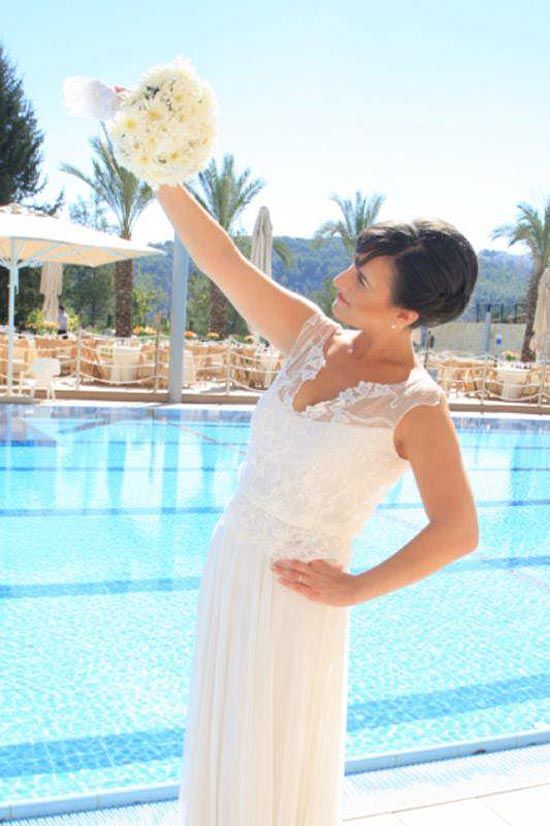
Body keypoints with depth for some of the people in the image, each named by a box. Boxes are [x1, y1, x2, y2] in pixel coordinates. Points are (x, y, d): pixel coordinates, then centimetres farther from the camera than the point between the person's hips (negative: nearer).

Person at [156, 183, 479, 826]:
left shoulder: (417, 406, -16)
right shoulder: (313, 338, -1)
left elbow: (457, 532, -20)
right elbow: (223, 262, -4)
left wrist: (355, 590, -14)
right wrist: (164, 178, -13)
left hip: (293, 595, -6)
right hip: (229, 561, 6)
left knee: (275, 758, 13)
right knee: (221, 735, 23)